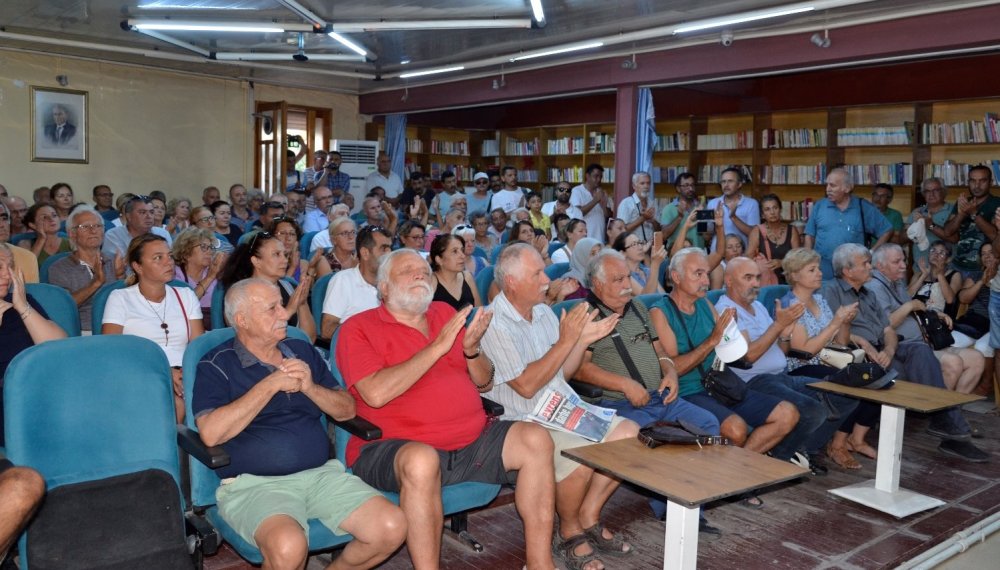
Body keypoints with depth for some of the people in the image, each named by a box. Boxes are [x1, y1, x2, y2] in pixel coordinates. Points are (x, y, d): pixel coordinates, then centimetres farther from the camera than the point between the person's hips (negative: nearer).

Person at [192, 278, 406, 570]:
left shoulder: (303, 352, 14)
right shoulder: (216, 365, 1)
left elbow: (347, 411, 13)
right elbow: (211, 433, -15)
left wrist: (310, 387, -7)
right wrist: (271, 384, -12)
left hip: (322, 473, 5)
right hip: (254, 483, -4)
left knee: (392, 528, -16)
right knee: (289, 546, -36)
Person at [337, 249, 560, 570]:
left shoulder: (445, 314, 15)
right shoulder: (359, 328, 0)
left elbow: (484, 383, 17)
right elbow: (376, 393, -18)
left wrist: (472, 348, -6)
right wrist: (437, 347, -15)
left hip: (472, 441, 6)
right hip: (396, 448, -5)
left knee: (536, 440, -12)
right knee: (421, 461, -38)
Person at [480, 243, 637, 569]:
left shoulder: (543, 312, 10)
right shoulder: (494, 324, -15)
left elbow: (563, 373, 14)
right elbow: (526, 386, -21)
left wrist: (583, 340, -2)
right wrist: (566, 341, -19)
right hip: (523, 420, -8)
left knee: (629, 433, -5)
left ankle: (588, 518, 7)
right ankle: (570, 533, -2)